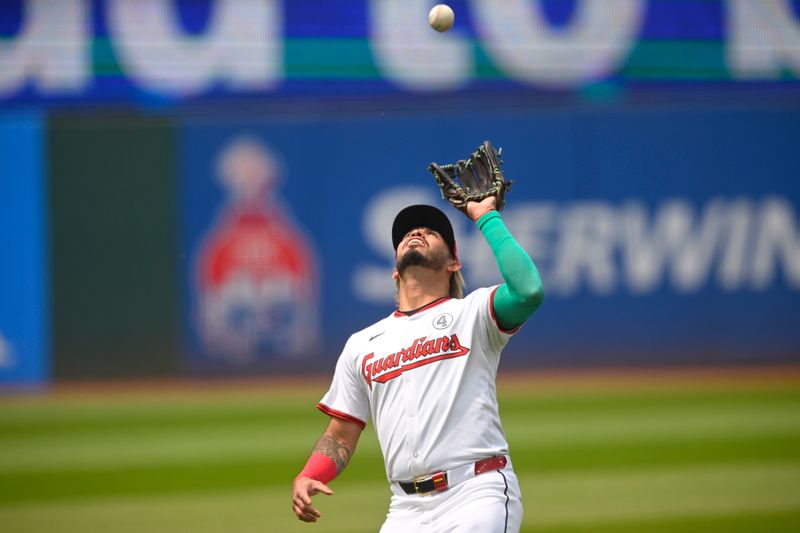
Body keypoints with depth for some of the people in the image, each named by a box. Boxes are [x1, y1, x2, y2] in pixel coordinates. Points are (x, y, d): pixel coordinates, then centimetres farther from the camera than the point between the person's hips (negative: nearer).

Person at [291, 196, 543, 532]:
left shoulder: (471, 313, 6)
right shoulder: (361, 345, 20)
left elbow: (528, 292, -16)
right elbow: (340, 437, 22)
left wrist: (487, 217, -5)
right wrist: (305, 478, 1)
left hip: (476, 496, -5)